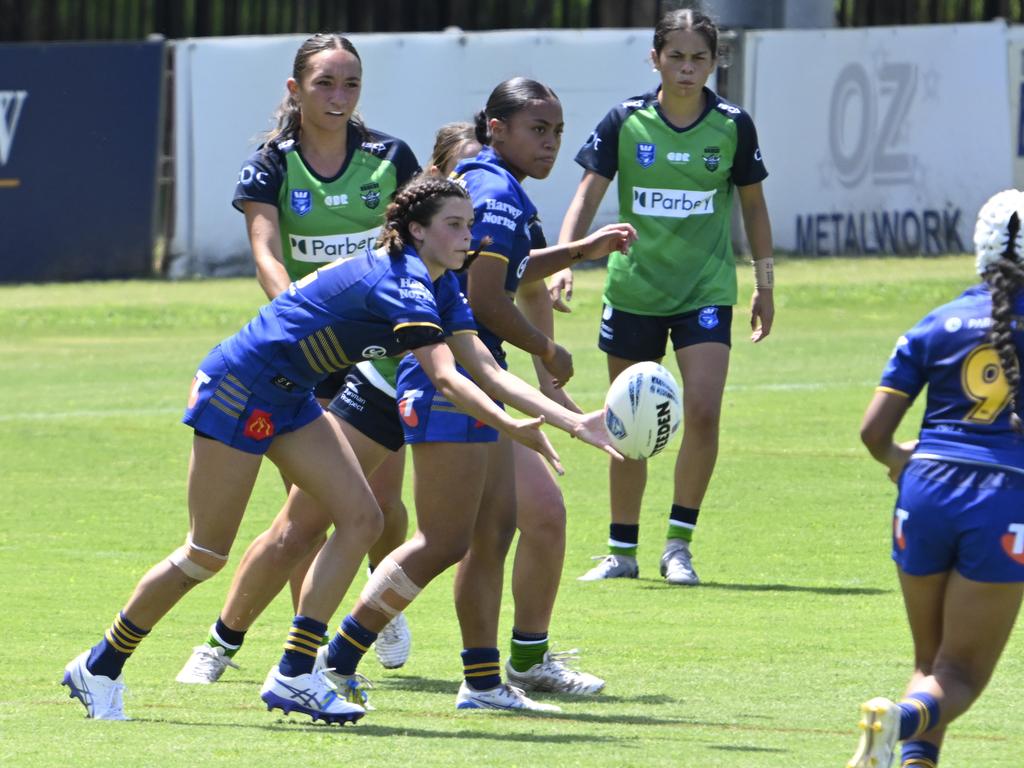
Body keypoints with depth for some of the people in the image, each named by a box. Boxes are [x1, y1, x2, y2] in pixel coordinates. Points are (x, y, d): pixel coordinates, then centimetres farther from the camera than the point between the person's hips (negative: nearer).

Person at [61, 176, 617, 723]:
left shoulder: (440, 289, 5)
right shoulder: (401, 285, -25)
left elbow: (487, 371, 0)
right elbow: (445, 378, -37)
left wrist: (573, 421, -8)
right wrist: (511, 428, -48)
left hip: (288, 400, 10)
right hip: (238, 387, -10)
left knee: (361, 519, -4)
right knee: (206, 555, -4)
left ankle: (294, 675, -3)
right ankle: (100, 669, 13)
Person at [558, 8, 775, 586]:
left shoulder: (733, 126, -3)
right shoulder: (625, 122, -6)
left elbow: (752, 204, 9)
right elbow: (588, 195, -7)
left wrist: (765, 285, 11)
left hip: (706, 291, -1)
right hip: (633, 289, 1)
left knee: (703, 410, -16)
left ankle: (679, 543, -3)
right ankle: (622, 551, 20)